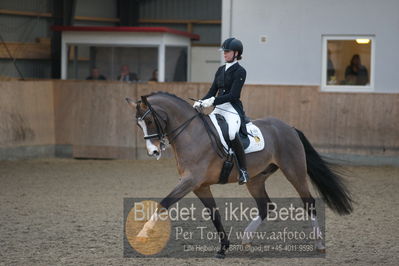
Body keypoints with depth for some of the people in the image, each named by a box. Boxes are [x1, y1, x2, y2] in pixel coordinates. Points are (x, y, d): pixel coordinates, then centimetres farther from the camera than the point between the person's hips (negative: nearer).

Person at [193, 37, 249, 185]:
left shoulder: (240, 71, -7)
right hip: (219, 108, 8)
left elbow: (233, 95, -15)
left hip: (233, 109, -8)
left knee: (232, 134, -33)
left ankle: (243, 170, -24)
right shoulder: (221, 70, 17)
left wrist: (213, 101, -22)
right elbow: (213, 91, 15)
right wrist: (201, 102, -2)